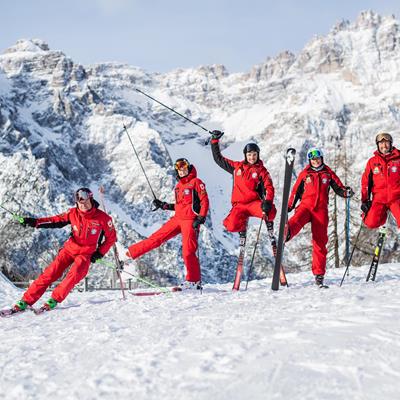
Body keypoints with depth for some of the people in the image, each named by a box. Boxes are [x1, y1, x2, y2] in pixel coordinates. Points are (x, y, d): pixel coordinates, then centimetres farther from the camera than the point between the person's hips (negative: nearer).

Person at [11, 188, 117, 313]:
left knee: (74, 275, -28)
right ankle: (26, 301, -8)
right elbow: (56, 220, 3)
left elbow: (111, 237, -1)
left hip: (86, 253, -2)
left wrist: (100, 253, -7)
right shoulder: (73, 213, -6)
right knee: (51, 273, -11)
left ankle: (54, 300, -16)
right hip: (70, 247, 2)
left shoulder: (102, 218, -12)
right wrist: (35, 222, -9)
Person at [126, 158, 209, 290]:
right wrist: (163, 205, 17)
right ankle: (130, 253, 8)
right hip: (177, 219, 7)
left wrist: (200, 219, -17)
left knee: (188, 252, -9)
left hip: (190, 221, -6)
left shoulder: (196, 182, -4)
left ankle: (194, 281, 3)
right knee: (157, 237, 5)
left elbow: (204, 201, -8)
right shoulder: (179, 186, 18)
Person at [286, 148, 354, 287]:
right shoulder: (305, 174, 13)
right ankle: (286, 232, -69)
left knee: (320, 241, -2)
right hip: (305, 206, 0)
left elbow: (339, 188, 12)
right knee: (297, 220, -35)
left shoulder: (328, 174, 13)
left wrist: (347, 192, -9)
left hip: (321, 209, 0)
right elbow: (296, 191, 19)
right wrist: (288, 207, 16)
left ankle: (319, 274, 3)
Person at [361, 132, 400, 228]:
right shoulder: (372, 161, 7)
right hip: (379, 199, 2)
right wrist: (365, 200, 8)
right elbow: (366, 182, 11)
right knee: (371, 223, -16)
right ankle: (382, 214, 15)